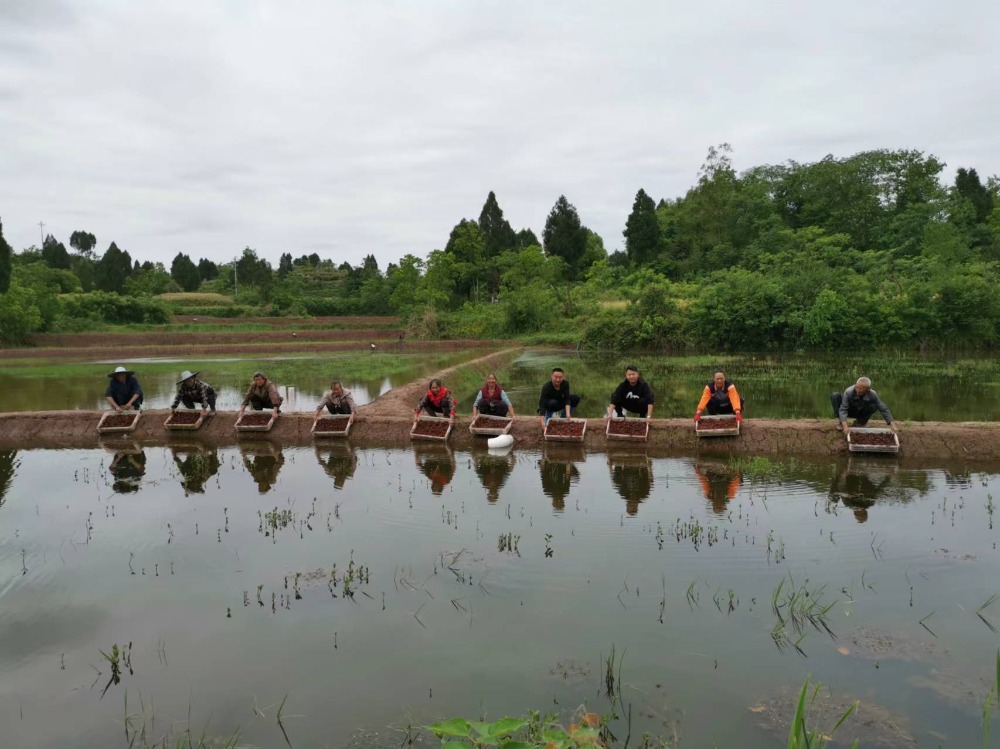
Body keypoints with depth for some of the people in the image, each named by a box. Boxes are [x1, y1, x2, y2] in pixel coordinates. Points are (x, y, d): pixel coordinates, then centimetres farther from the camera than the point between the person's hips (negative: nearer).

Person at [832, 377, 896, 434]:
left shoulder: (872, 395, -26)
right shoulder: (848, 392, -35)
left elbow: (883, 409, -19)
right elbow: (843, 409, -38)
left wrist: (892, 425, -24)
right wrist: (845, 426, -52)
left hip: (859, 413, 2)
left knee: (873, 406, -29)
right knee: (835, 396, -29)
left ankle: (859, 422, -1)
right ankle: (840, 421, -12)